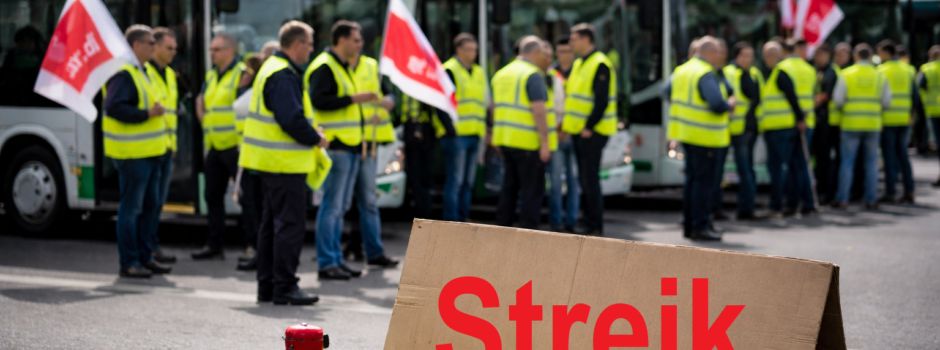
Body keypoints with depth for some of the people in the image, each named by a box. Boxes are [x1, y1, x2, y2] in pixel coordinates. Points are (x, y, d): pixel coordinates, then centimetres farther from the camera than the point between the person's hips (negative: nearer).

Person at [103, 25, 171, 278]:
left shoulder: (140, 71, 18)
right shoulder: (123, 73, -15)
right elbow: (113, 107, -25)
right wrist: (147, 114, -24)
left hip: (148, 152, 10)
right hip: (132, 153, -10)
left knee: (151, 205, 14)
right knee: (131, 207, -5)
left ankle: (144, 256, 23)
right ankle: (129, 263, 1)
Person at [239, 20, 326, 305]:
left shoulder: (272, 68, 16)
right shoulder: (284, 75, -17)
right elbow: (292, 119, -26)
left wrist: (311, 133, 10)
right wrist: (316, 139, -11)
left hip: (270, 161, 11)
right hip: (285, 163, -11)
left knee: (271, 223, 15)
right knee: (290, 224, -6)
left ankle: (267, 285, 21)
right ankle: (284, 287, -3)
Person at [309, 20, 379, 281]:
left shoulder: (342, 67, 21)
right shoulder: (324, 67, -11)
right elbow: (318, 101, -22)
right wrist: (353, 99, -21)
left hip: (349, 146, 10)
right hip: (335, 146, -10)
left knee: (341, 207, 13)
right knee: (332, 206, -9)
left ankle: (336, 259, 18)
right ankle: (326, 264, -6)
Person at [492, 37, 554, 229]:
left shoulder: (501, 73, 14)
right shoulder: (533, 76, -13)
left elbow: (495, 106, 19)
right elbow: (539, 110, -20)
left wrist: (498, 136, 26)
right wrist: (545, 142, -19)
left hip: (505, 139, 8)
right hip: (528, 142, -8)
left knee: (510, 186, 16)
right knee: (532, 189, -2)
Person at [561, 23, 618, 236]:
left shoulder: (600, 65, -13)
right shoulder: (579, 64, 16)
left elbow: (602, 101, -19)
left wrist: (589, 127, -21)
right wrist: (567, 123, 13)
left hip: (593, 131, -9)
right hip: (578, 130, 9)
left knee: (590, 178, -9)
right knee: (584, 178, 11)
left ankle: (595, 228, -5)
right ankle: (588, 224, 16)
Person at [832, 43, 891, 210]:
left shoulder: (847, 74, -5)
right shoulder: (879, 76, 1)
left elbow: (838, 99, -7)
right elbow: (887, 102, 1)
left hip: (851, 123, -1)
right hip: (873, 124, 1)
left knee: (847, 162, 4)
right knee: (871, 162, 9)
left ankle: (842, 199, 2)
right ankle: (871, 200, 8)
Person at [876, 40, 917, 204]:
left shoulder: (882, 71, -8)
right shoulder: (907, 70, 8)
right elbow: (915, 95, 8)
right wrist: (911, 114, 15)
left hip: (888, 120, -5)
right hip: (905, 120, 5)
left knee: (890, 155, 1)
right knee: (903, 154, 12)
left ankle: (891, 192, 1)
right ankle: (909, 191, 11)